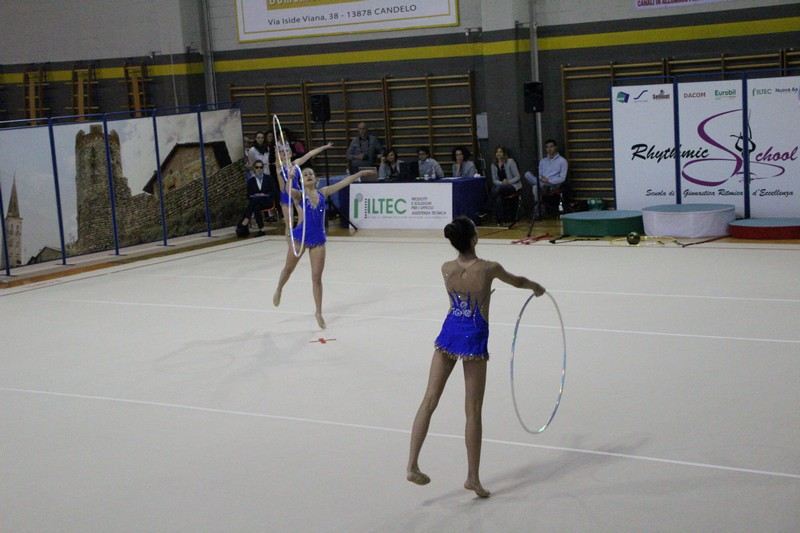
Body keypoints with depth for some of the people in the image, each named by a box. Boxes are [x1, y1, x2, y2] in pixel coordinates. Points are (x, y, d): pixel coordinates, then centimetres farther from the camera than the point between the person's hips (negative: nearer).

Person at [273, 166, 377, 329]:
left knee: (317, 278, 3)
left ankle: (318, 312, 14)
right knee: (288, 268, 17)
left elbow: (344, 182, 7)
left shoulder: (323, 192, 5)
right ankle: (279, 290, 48)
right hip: (300, 236, -2)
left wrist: (360, 173, 8)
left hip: (318, 239, 2)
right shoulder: (299, 195, -4)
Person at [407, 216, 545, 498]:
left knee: (429, 401, 8)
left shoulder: (446, 269, -4)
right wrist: (536, 286, 28)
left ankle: (412, 465, 2)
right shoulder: (488, 269, -14)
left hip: (449, 333, 3)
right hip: (474, 339, -3)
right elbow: (518, 281, 6)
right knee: (473, 412, 6)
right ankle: (472, 477, 15)